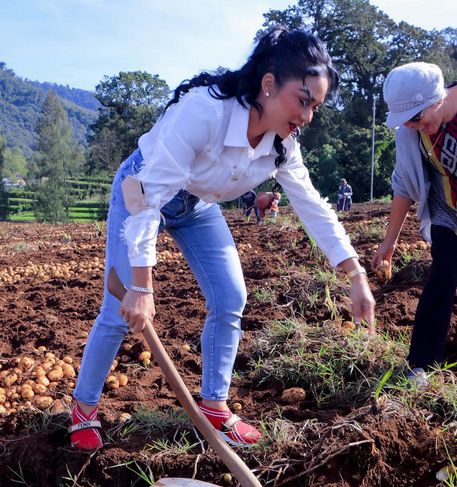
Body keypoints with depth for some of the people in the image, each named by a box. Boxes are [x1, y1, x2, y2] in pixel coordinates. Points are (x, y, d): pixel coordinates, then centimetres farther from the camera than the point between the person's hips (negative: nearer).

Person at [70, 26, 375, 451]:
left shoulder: (282, 144, -16)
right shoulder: (202, 109, -37)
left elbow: (314, 208, -7)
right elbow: (151, 194, -37)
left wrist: (357, 277, -11)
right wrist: (141, 287, -37)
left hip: (196, 206, 6)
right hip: (141, 192, -6)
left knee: (230, 300, -3)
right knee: (122, 310, -6)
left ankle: (213, 407, 14)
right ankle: (84, 408, 16)